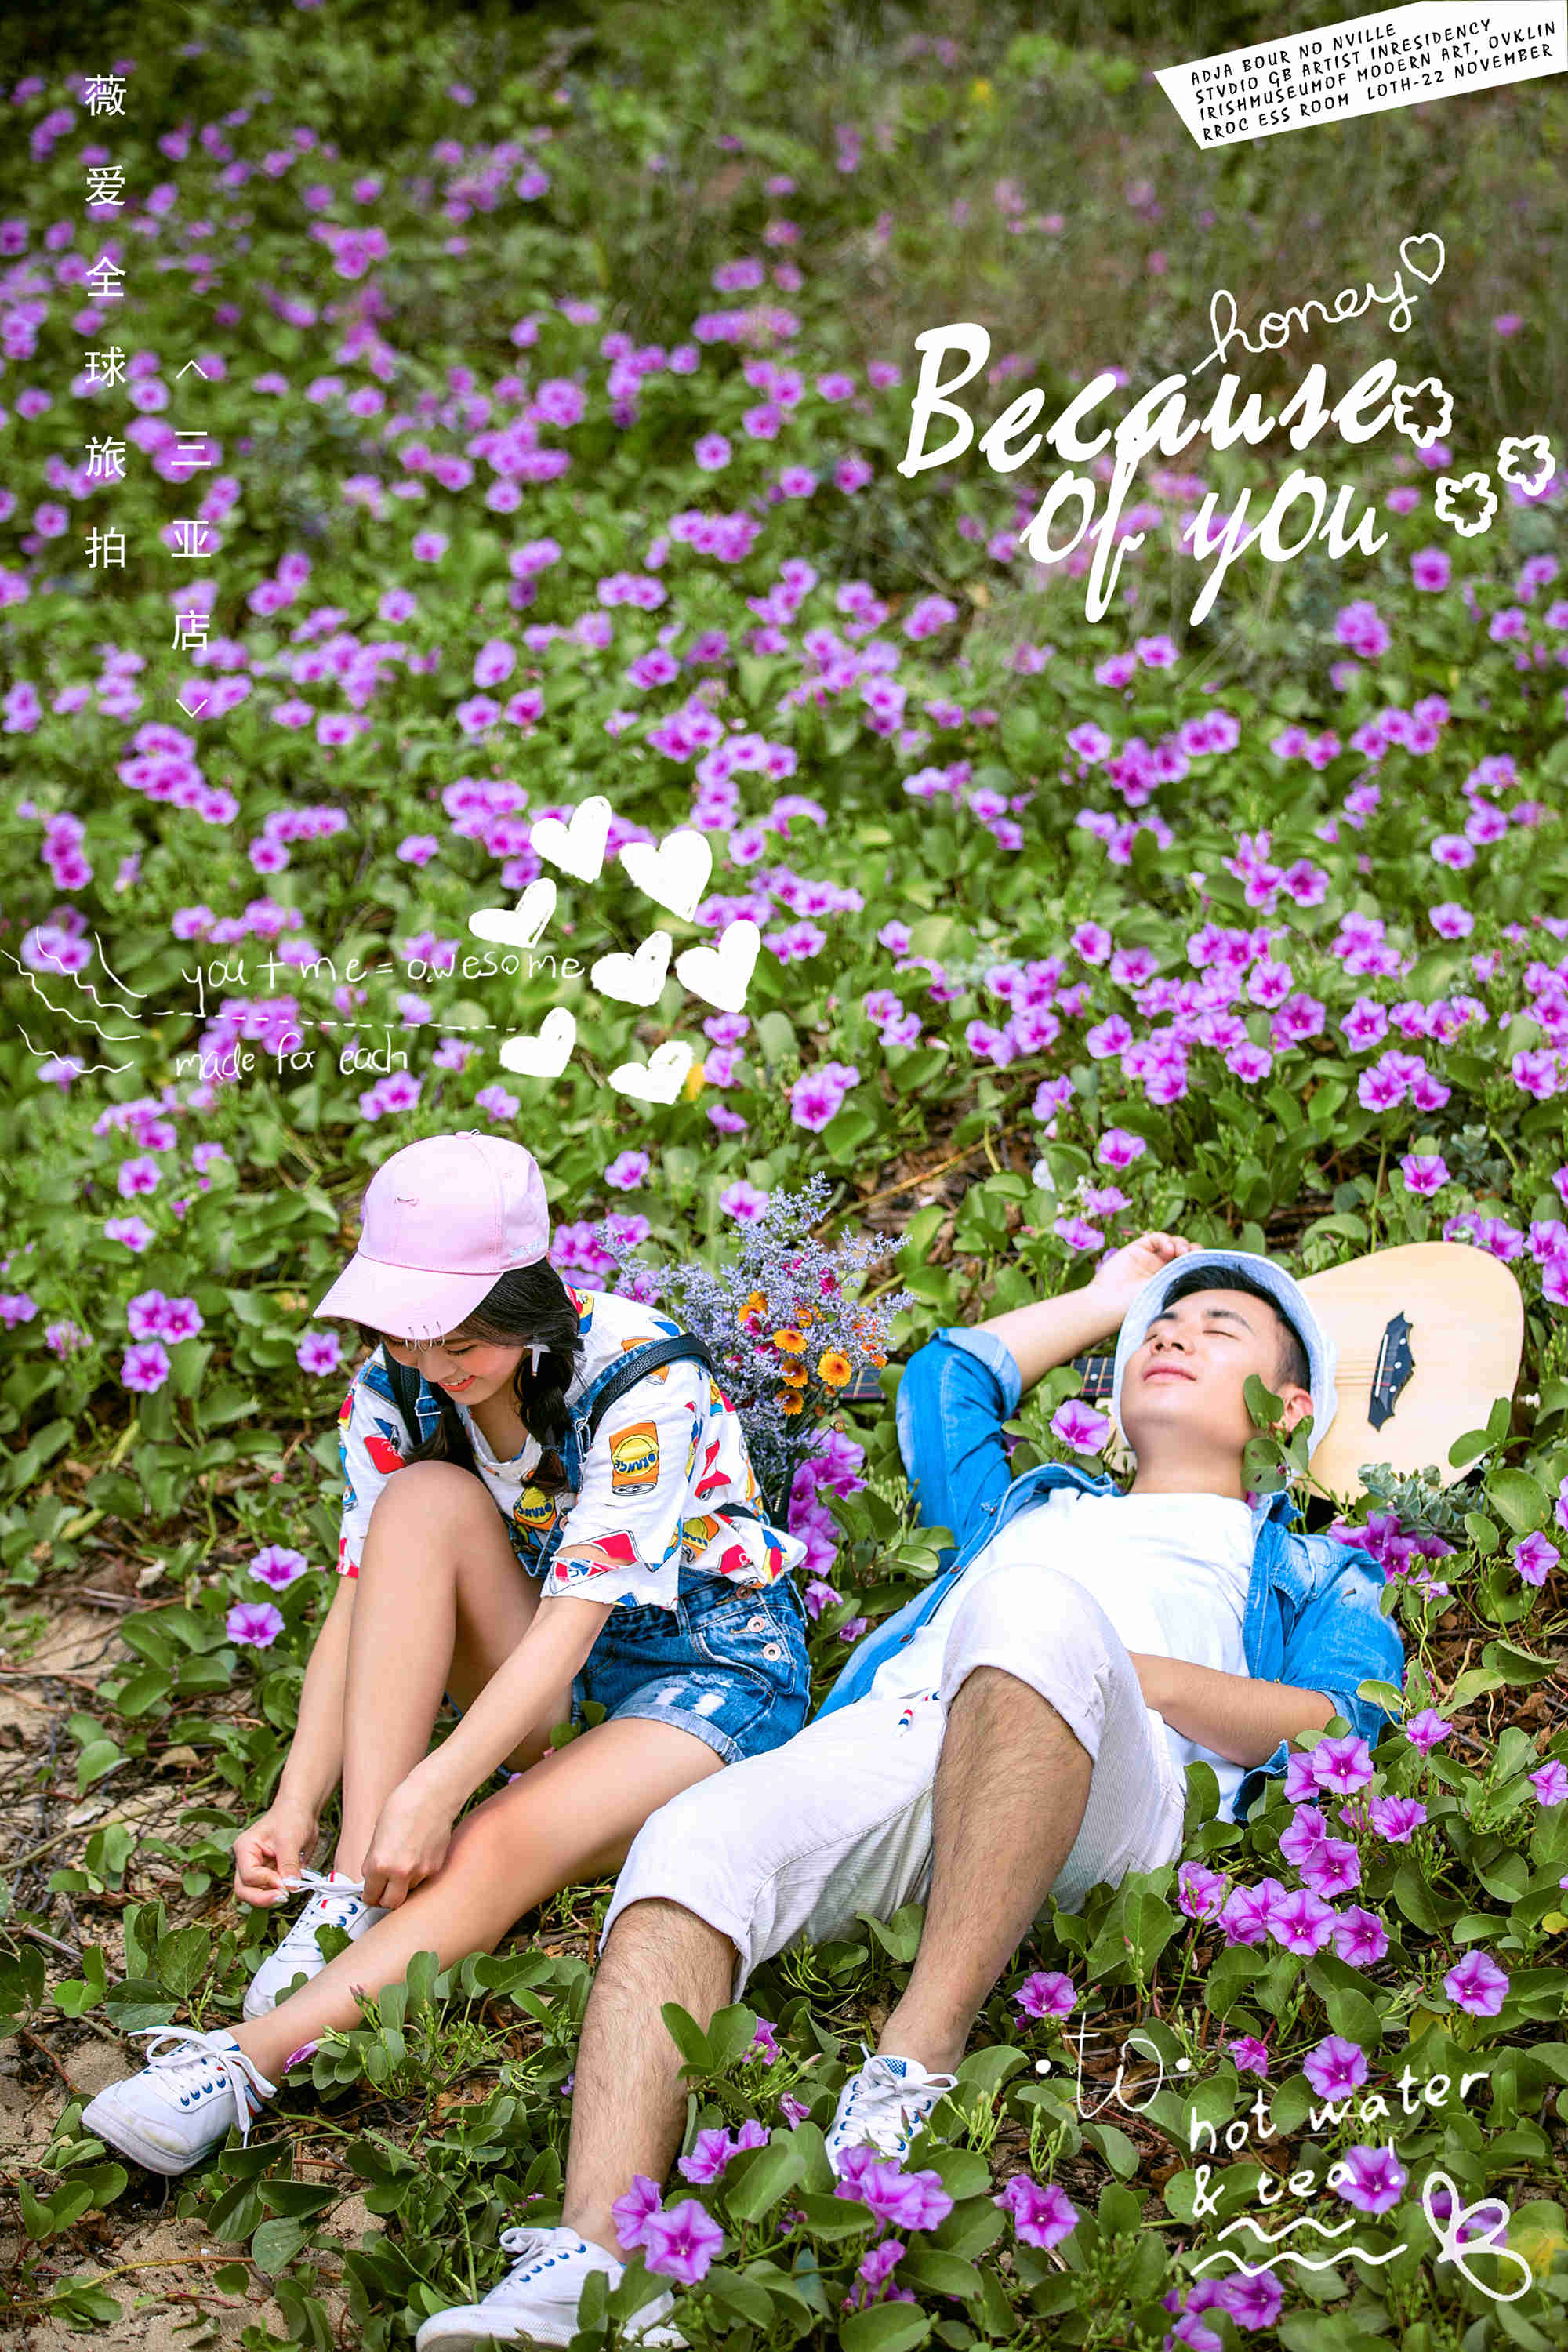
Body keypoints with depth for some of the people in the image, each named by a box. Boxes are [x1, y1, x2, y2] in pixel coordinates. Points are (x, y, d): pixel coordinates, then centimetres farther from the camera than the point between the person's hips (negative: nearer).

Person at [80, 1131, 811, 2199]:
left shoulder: (641, 1378, -25)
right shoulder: (398, 1386, -8)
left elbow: (572, 1621, -29)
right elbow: (361, 1600, -10)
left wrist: (431, 1797, -36)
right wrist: (295, 1805, -23)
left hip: (718, 1663, -5)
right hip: (546, 1675, 5)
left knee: (500, 1847, -35)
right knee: (423, 1500, -26)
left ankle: (244, 2065, -44)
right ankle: (354, 1897, -30)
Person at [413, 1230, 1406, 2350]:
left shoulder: (1307, 1570, 32)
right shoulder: (1026, 1507, 45)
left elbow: (1345, 1725, 12)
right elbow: (944, 1376, 55)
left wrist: (1132, 1670, -2)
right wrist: (1108, 1298, 60)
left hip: (1101, 1788, -3)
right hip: (890, 1734, 4)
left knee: (1040, 1609, -39)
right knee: (691, 1843, -31)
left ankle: (920, 2059, -42)